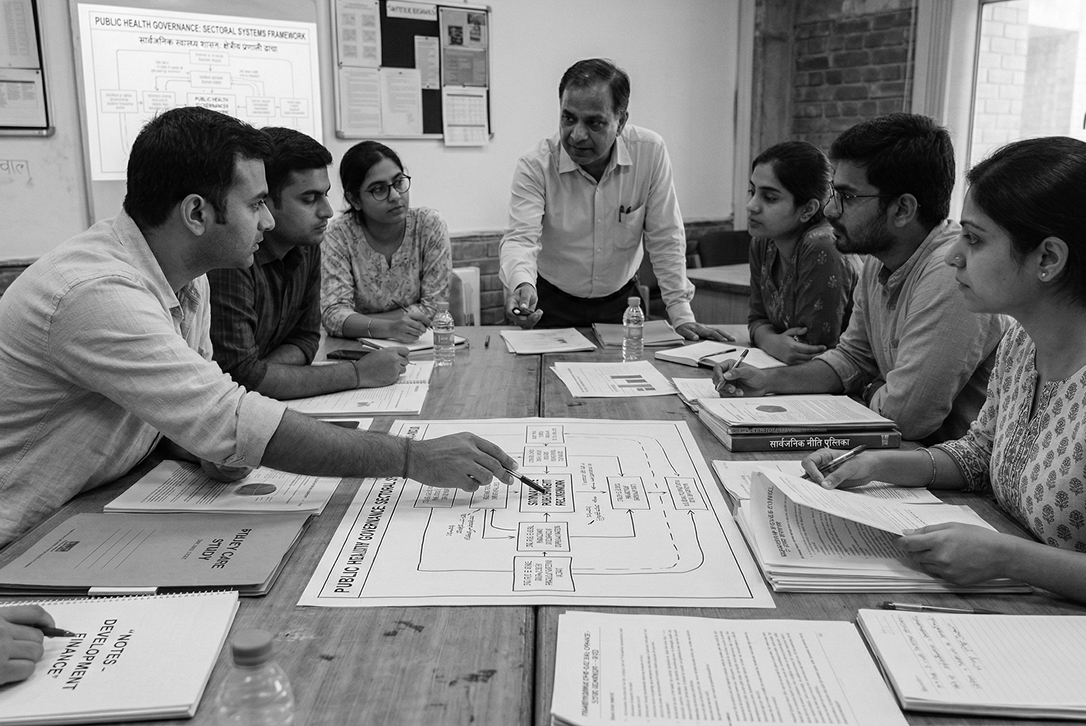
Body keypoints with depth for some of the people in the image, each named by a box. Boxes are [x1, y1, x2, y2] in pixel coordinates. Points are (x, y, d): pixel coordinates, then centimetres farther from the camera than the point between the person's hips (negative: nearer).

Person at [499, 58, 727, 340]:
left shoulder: (650, 152, -12)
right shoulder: (535, 166, -16)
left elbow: (665, 239, -7)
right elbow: (520, 238, -25)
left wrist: (682, 314, -11)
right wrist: (522, 286, -48)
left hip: (621, 299, 2)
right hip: (552, 303, -1)